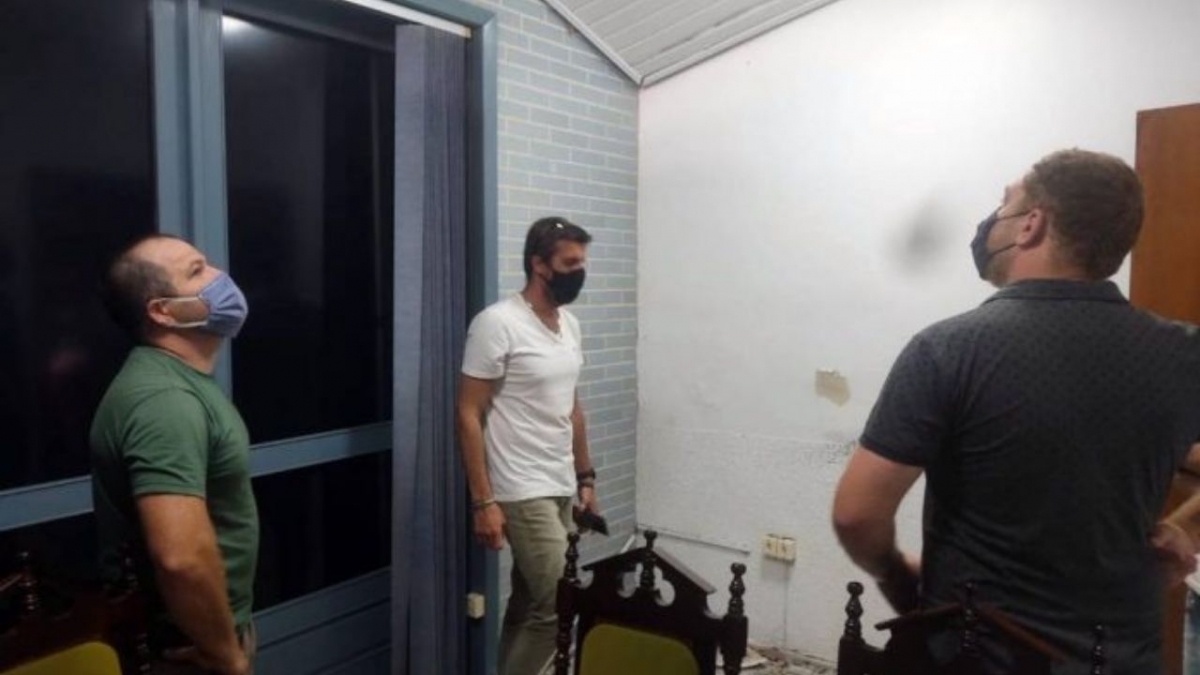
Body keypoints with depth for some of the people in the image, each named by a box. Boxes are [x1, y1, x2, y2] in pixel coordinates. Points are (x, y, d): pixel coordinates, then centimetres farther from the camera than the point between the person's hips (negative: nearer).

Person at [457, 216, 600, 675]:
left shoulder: (569, 325, 10)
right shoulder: (498, 323, -15)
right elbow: (469, 415, -16)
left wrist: (585, 477, 17)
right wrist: (483, 501, -18)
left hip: (559, 489, 8)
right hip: (521, 493, -8)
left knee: (529, 604, 15)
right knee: (560, 607, -8)